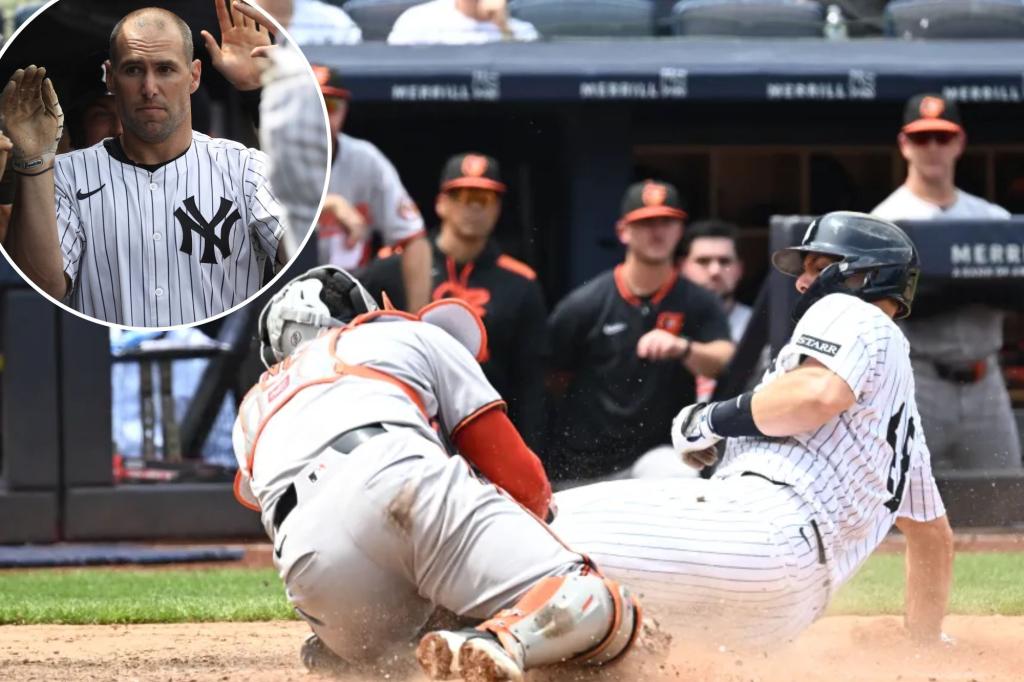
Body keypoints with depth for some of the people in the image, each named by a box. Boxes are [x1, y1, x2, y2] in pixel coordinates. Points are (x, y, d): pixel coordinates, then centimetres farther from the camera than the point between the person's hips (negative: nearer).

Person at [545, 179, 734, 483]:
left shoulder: (698, 304, 5)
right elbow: (552, 378, 6)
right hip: (586, 468, -1)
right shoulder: (584, 305, 0)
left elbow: (725, 364, -11)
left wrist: (683, 349, -33)